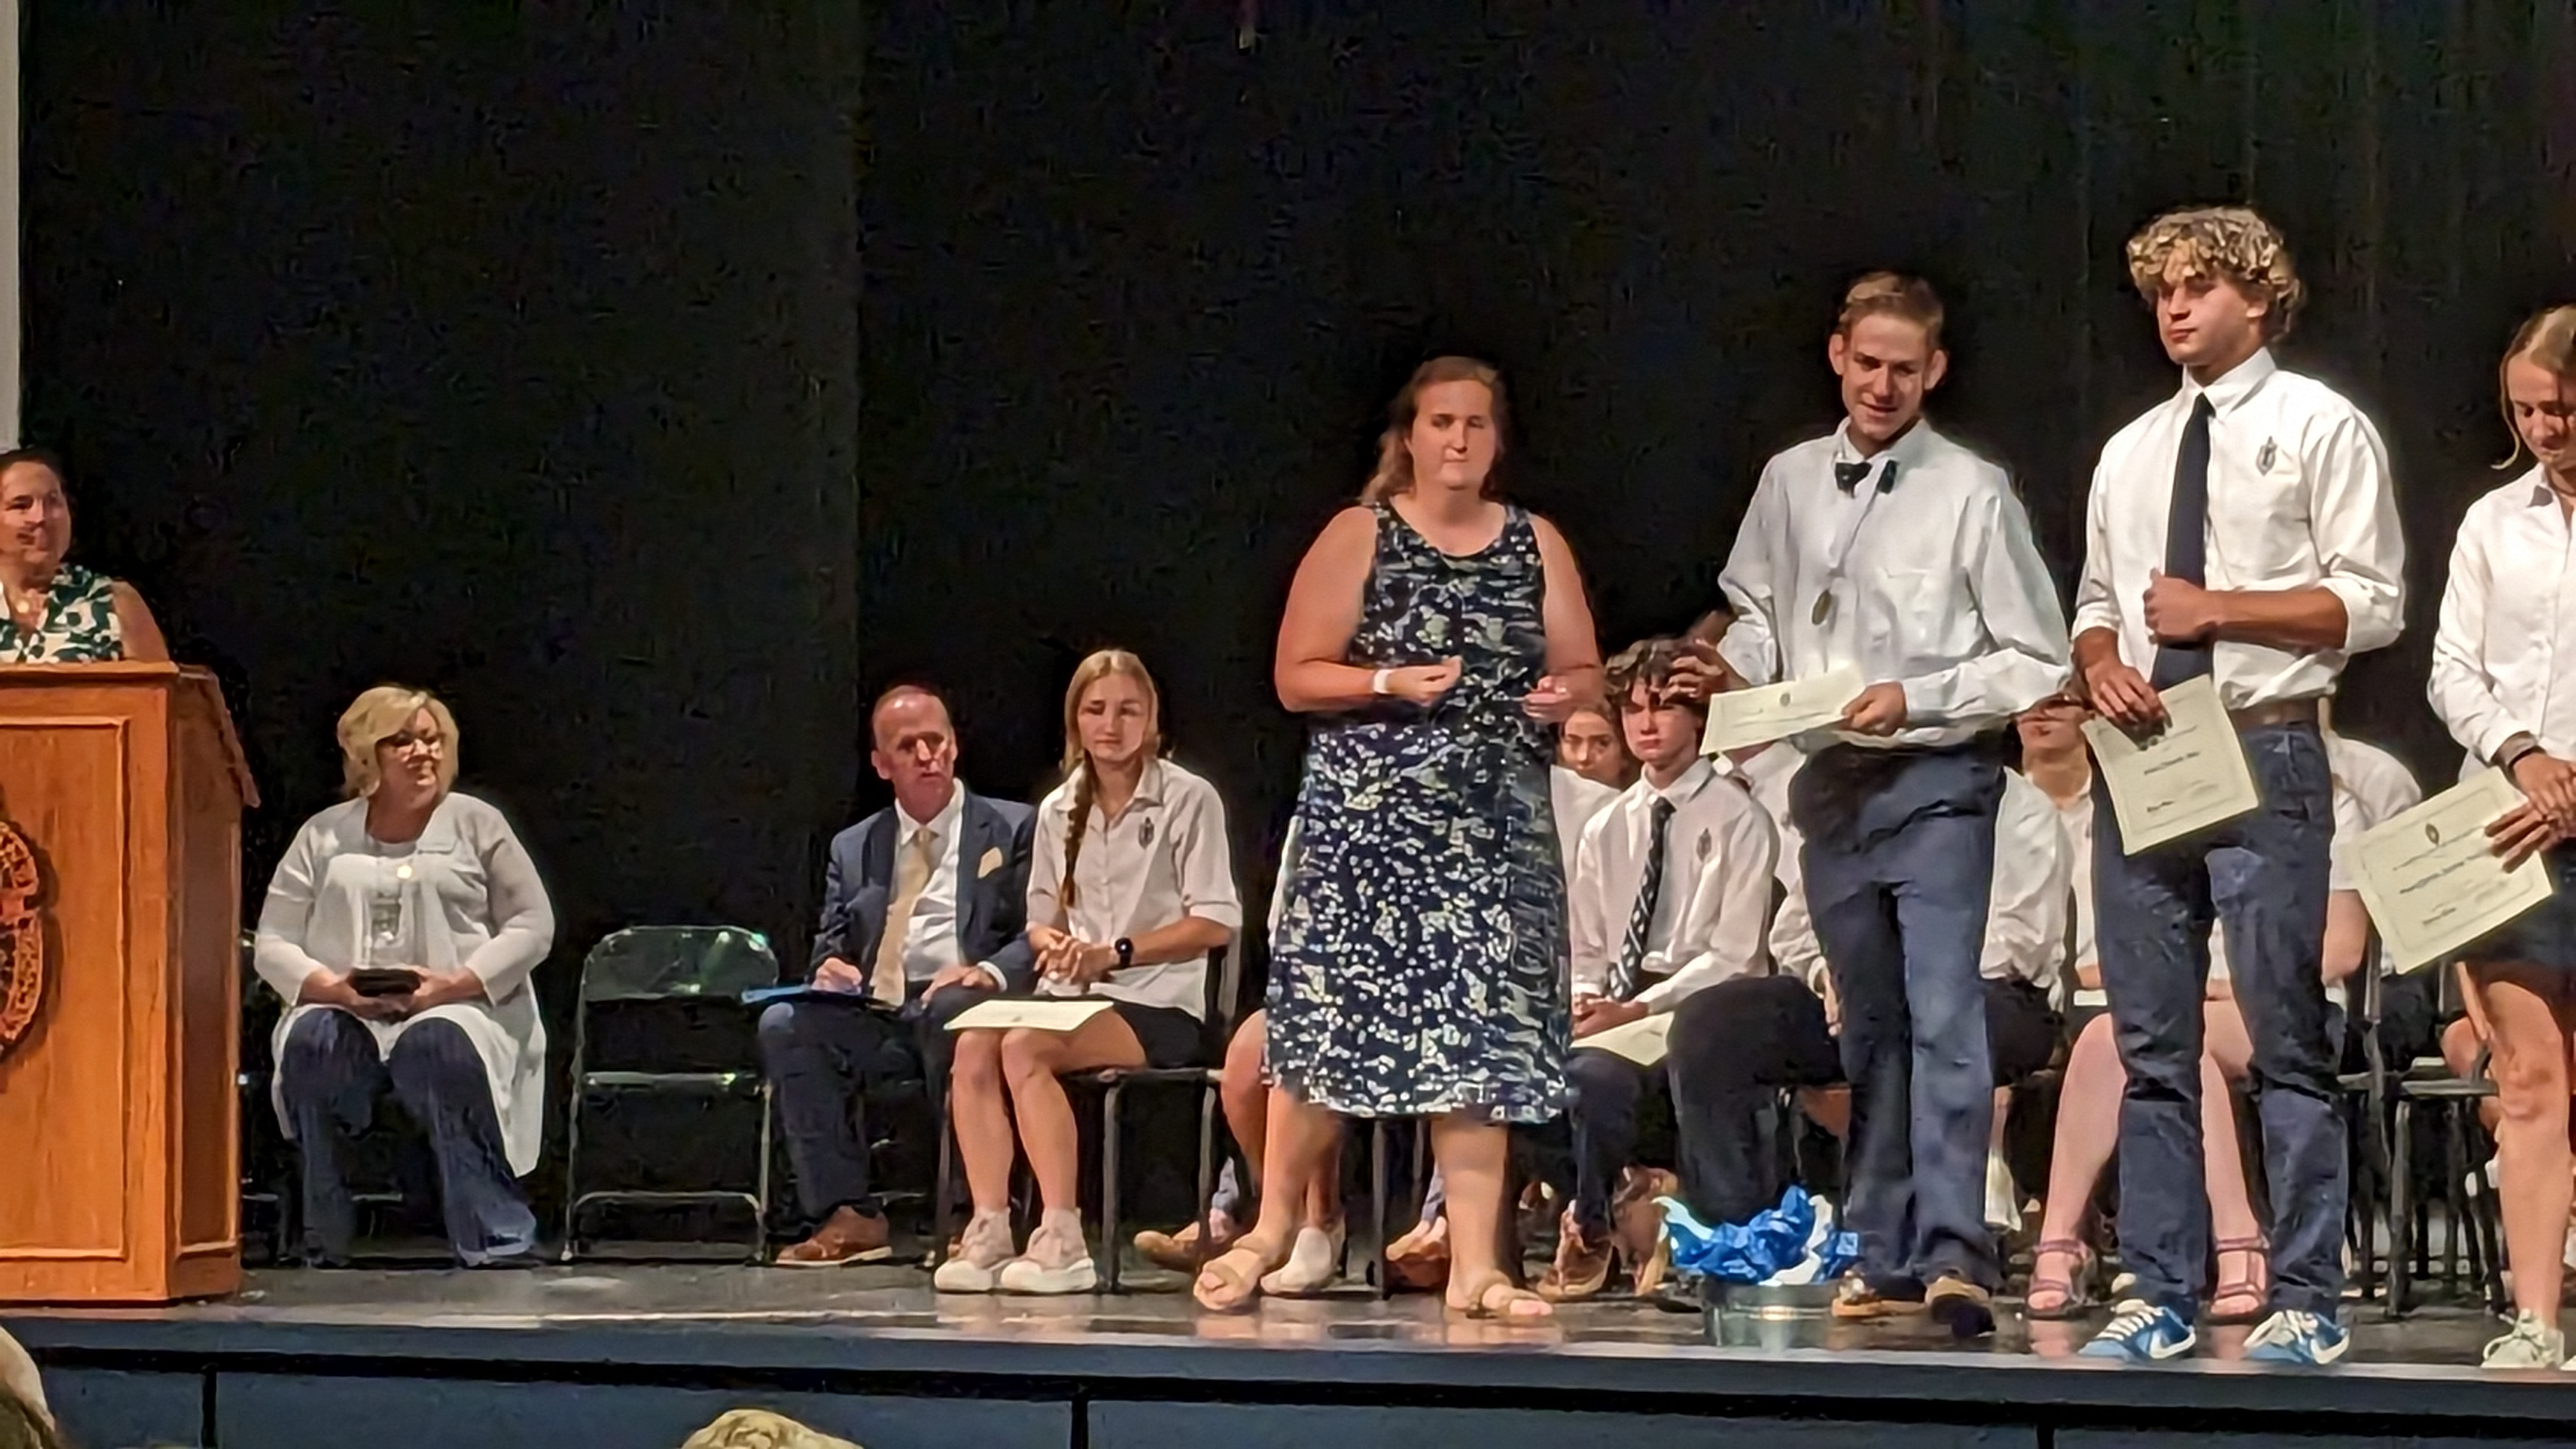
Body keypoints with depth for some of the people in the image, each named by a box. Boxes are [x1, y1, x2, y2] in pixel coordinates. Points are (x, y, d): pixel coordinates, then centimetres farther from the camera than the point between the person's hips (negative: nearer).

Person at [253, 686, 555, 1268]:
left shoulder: (475, 824, 12)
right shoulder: (324, 836, 15)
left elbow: (532, 926, 5)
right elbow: (273, 943, 9)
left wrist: (451, 984, -11)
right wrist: (334, 988, -12)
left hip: (457, 1007, -2)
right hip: (345, 1010, 2)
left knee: (436, 1047, -38)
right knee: (311, 1041, -34)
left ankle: (499, 1242, -32)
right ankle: (324, 1243, -24)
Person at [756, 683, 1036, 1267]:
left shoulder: (1013, 829, 12)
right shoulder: (853, 848, 24)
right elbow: (830, 945, 21)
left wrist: (991, 972, -18)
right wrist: (828, 969, -5)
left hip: (961, 1006, -4)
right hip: (873, 1016, 4)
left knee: (951, 1011, -39)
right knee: (783, 1025, -24)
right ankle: (848, 1215, -21)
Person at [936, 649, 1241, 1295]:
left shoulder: (1188, 800, -2)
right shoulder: (1059, 811, 15)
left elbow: (1216, 923, -8)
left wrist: (1114, 953, -18)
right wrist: (1052, 942, -7)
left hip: (1158, 1004, -5)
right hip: (1071, 994, 5)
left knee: (1026, 1047, -32)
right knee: (974, 1044, -26)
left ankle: (1062, 1238, -31)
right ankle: (988, 1230, -28)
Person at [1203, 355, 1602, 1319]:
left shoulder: (1536, 545, 12)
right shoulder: (1358, 537, 2)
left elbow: (1584, 671, 15)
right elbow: (1295, 678, -2)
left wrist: (1565, 693, -8)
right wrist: (1390, 683, -17)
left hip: (1497, 822, 3)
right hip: (1369, 814, -3)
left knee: (1480, 1038, -2)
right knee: (1331, 1024, -4)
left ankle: (1476, 1266, -2)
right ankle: (1273, 1228, 12)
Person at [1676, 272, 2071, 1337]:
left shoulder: (1970, 493, -5)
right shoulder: (1790, 483, 9)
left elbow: (2036, 662, -4)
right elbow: (1758, 611, 24)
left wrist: (1915, 699, -14)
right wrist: (1740, 665, 2)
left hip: (1937, 780, -5)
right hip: (1829, 781, 5)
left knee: (1942, 1016, -16)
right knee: (1868, 1028, 11)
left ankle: (1956, 1255, -22)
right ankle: (1886, 1259, 16)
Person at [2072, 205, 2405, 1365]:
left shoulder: (2319, 429, 0)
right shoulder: (2131, 453, 19)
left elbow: (2371, 604, -7)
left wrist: (2216, 609, -12)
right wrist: (2099, 659, 1)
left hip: (2264, 755, -6)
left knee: (2286, 1041, -5)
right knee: (2150, 1044, 6)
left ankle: (2306, 1303, -2)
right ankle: (2162, 1299, 10)